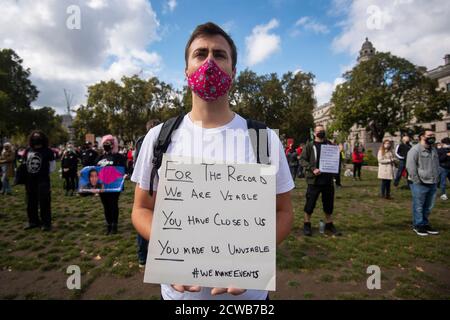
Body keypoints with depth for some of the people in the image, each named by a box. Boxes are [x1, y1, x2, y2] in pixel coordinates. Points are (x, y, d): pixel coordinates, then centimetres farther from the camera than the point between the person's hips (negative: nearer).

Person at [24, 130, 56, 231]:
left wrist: (45, 173, -2)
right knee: (31, 202, 14)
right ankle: (33, 221, 28)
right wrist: (26, 174, 8)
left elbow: (52, 166, -1)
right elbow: (24, 163, 19)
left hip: (43, 180, -6)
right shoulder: (28, 150, 7)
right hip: (30, 180, 6)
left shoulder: (47, 151, -6)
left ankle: (46, 223, 7)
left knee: (44, 202, -3)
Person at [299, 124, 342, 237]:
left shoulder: (330, 145, 13)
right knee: (310, 203, 2)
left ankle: (329, 225, 28)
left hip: (328, 180, 4)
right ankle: (307, 225, 17)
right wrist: (312, 169, -18)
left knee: (329, 203, 12)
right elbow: (302, 159, -5)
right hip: (314, 180, -4)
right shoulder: (310, 146, 1)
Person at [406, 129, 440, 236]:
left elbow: (437, 166, 22)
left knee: (428, 207, 15)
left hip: (432, 184, 7)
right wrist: (417, 181, -16)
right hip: (420, 184, -7)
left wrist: (436, 180, 14)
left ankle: (425, 224, 28)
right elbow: (410, 166, -16)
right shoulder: (415, 150, -12)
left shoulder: (434, 150, 14)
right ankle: (418, 225, 14)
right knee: (418, 206, 2)